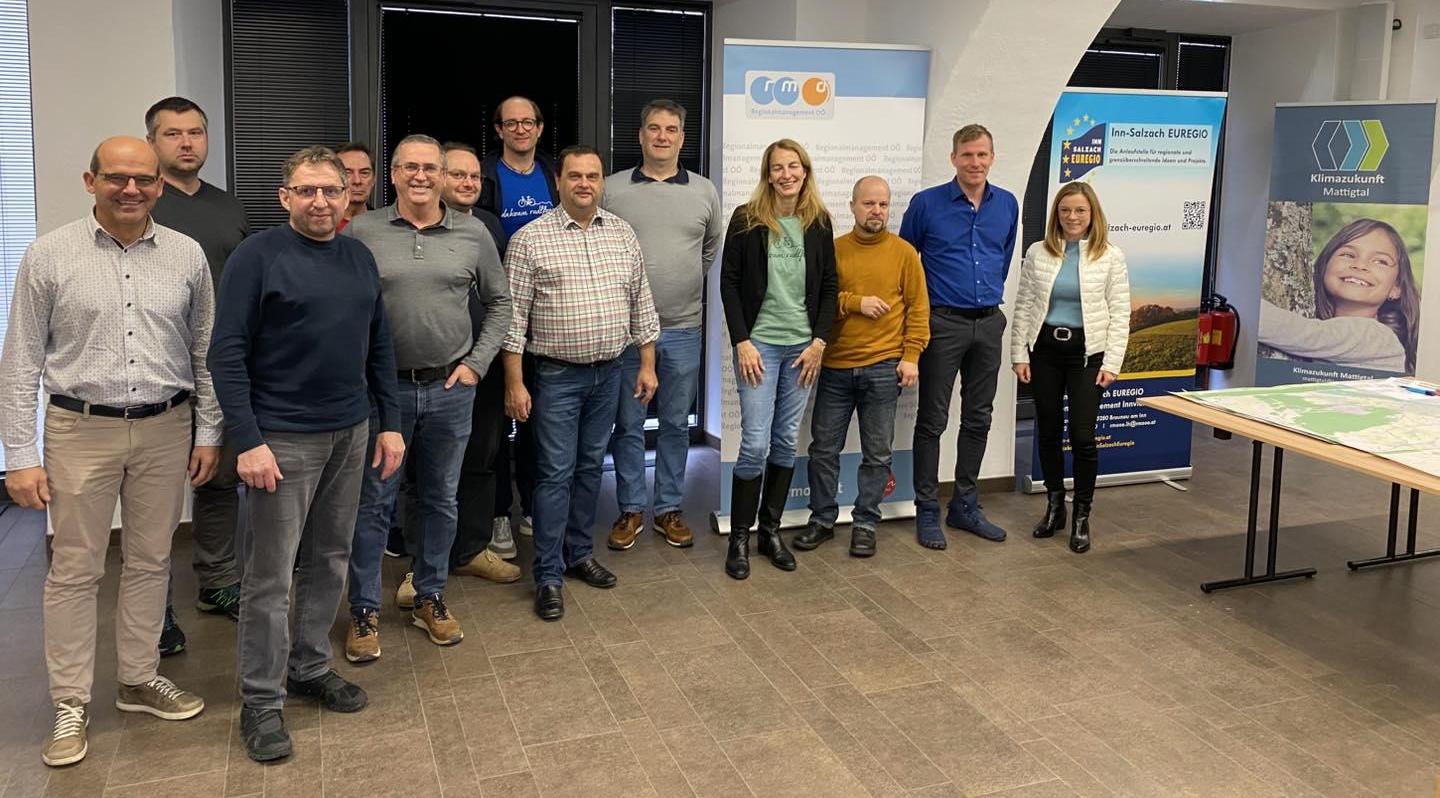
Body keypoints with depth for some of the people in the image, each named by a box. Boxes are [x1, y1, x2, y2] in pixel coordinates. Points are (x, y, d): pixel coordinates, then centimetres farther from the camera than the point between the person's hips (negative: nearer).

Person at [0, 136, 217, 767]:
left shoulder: (187, 256, 2)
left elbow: (205, 352, 8)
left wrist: (209, 432, 5)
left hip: (165, 430, 2)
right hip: (81, 430, -2)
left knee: (149, 562, 13)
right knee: (74, 571, 5)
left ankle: (140, 680, 29)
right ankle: (71, 704, 18)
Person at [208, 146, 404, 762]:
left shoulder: (359, 257, 9)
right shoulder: (258, 256, -8)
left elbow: (379, 346, 14)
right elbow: (227, 353, -12)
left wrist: (389, 423, 9)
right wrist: (248, 441, -18)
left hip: (351, 433, 6)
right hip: (282, 439, -6)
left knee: (330, 560, 14)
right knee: (269, 575, 1)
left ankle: (310, 666, 31)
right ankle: (260, 700, 13)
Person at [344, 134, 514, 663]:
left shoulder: (473, 234, 3)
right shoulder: (361, 233, -2)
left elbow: (499, 303, 11)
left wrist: (476, 364, 2)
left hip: (450, 388, 2)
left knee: (440, 499, 13)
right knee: (373, 502, 5)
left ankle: (430, 598, 29)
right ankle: (365, 611, 18)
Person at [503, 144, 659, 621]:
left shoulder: (623, 235, 6)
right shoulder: (530, 239, -8)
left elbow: (640, 302, 11)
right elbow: (514, 315, -9)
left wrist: (647, 363, 8)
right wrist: (514, 384, -12)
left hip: (608, 372, 5)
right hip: (556, 374, -4)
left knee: (590, 467, 14)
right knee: (555, 473, -2)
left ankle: (579, 554, 28)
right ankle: (548, 577, 6)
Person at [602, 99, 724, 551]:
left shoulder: (704, 192, 5)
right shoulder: (612, 189, -1)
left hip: (683, 329, 2)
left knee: (676, 425, 10)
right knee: (628, 425, 7)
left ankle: (668, 510, 23)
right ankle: (630, 510, 20)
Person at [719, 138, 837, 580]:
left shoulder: (818, 222, 5)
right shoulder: (746, 219, -4)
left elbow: (828, 287, 8)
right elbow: (729, 282, -3)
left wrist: (818, 342, -1)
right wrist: (742, 341, -9)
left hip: (803, 345, 3)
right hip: (759, 343, -3)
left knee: (786, 441, 8)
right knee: (755, 443, -6)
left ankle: (771, 530, 21)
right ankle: (739, 538, 8)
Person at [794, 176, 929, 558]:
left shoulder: (904, 253, 3)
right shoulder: (833, 249, 4)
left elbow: (918, 308, 1)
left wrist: (911, 356, -5)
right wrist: (856, 302, -14)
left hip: (883, 368, -1)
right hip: (835, 367, 1)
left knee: (877, 453, 6)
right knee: (824, 448, 7)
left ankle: (865, 523, 18)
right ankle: (822, 520, 21)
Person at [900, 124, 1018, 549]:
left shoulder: (1008, 205, 6)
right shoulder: (926, 203, -6)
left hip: (989, 323, 5)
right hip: (943, 323, -4)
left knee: (978, 419, 11)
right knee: (932, 420, 0)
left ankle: (965, 506, 23)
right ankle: (926, 511, 10)